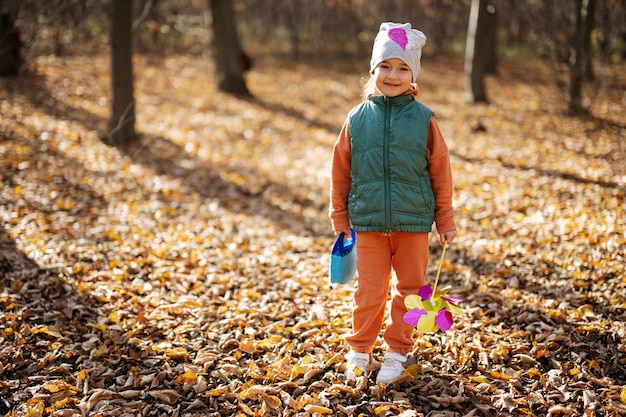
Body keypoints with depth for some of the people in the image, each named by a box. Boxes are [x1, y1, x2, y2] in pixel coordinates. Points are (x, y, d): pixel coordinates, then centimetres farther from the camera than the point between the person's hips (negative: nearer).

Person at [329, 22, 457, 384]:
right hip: (368, 223, 0)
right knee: (370, 290, 7)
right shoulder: (357, 119, -1)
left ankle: (398, 351, 26)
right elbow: (341, 172, 6)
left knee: (409, 289, 10)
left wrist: (446, 219, 4)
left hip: (413, 223, 0)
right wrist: (340, 217, 7)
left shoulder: (423, 119, -4)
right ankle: (360, 349, 26)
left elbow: (441, 173, 2)